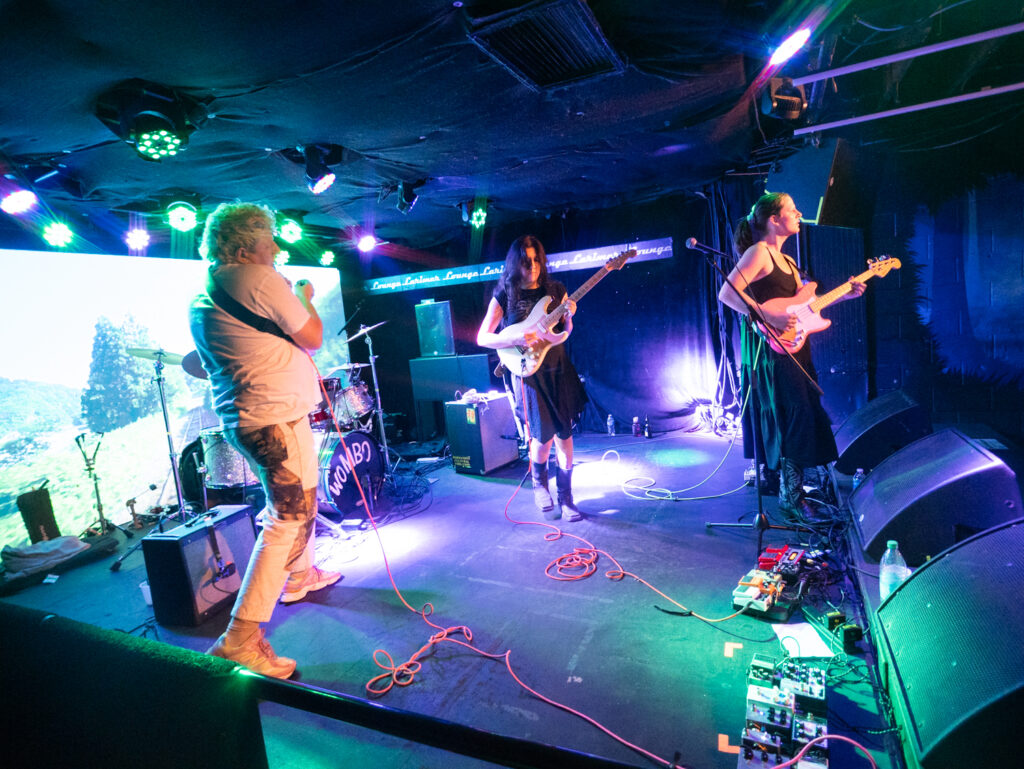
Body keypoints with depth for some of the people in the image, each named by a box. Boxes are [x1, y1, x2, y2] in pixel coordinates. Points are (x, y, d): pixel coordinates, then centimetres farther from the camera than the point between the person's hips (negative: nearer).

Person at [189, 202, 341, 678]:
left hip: (238, 419, 10)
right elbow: (313, 339, -12)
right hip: (276, 418, -10)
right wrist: (304, 298, 7)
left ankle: (299, 576, 44)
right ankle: (241, 639, -2)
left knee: (294, 503, 26)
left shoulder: (200, 298, 14)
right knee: (290, 519, -5)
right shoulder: (259, 278, -15)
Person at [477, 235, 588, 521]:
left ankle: (565, 498, 18)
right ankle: (539, 484, 30)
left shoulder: (555, 290, 7)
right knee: (544, 437, -2)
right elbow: (482, 338, -5)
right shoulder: (505, 295, -2)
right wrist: (516, 338, -19)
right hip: (529, 372, -3)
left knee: (565, 435, 4)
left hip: (560, 368, 3)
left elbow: (565, 332, 13)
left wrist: (568, 316, -8)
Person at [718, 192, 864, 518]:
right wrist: (769, 316, -24)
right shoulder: (758, 252, -9)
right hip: (772, 348, -10)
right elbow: (727, 293, -21)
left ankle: (796, 483, 28)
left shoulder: (785, 259, 20)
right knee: (797, 417, -10)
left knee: (808, 416, 14)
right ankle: (790, 499, 1)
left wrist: (843, 295, 13)